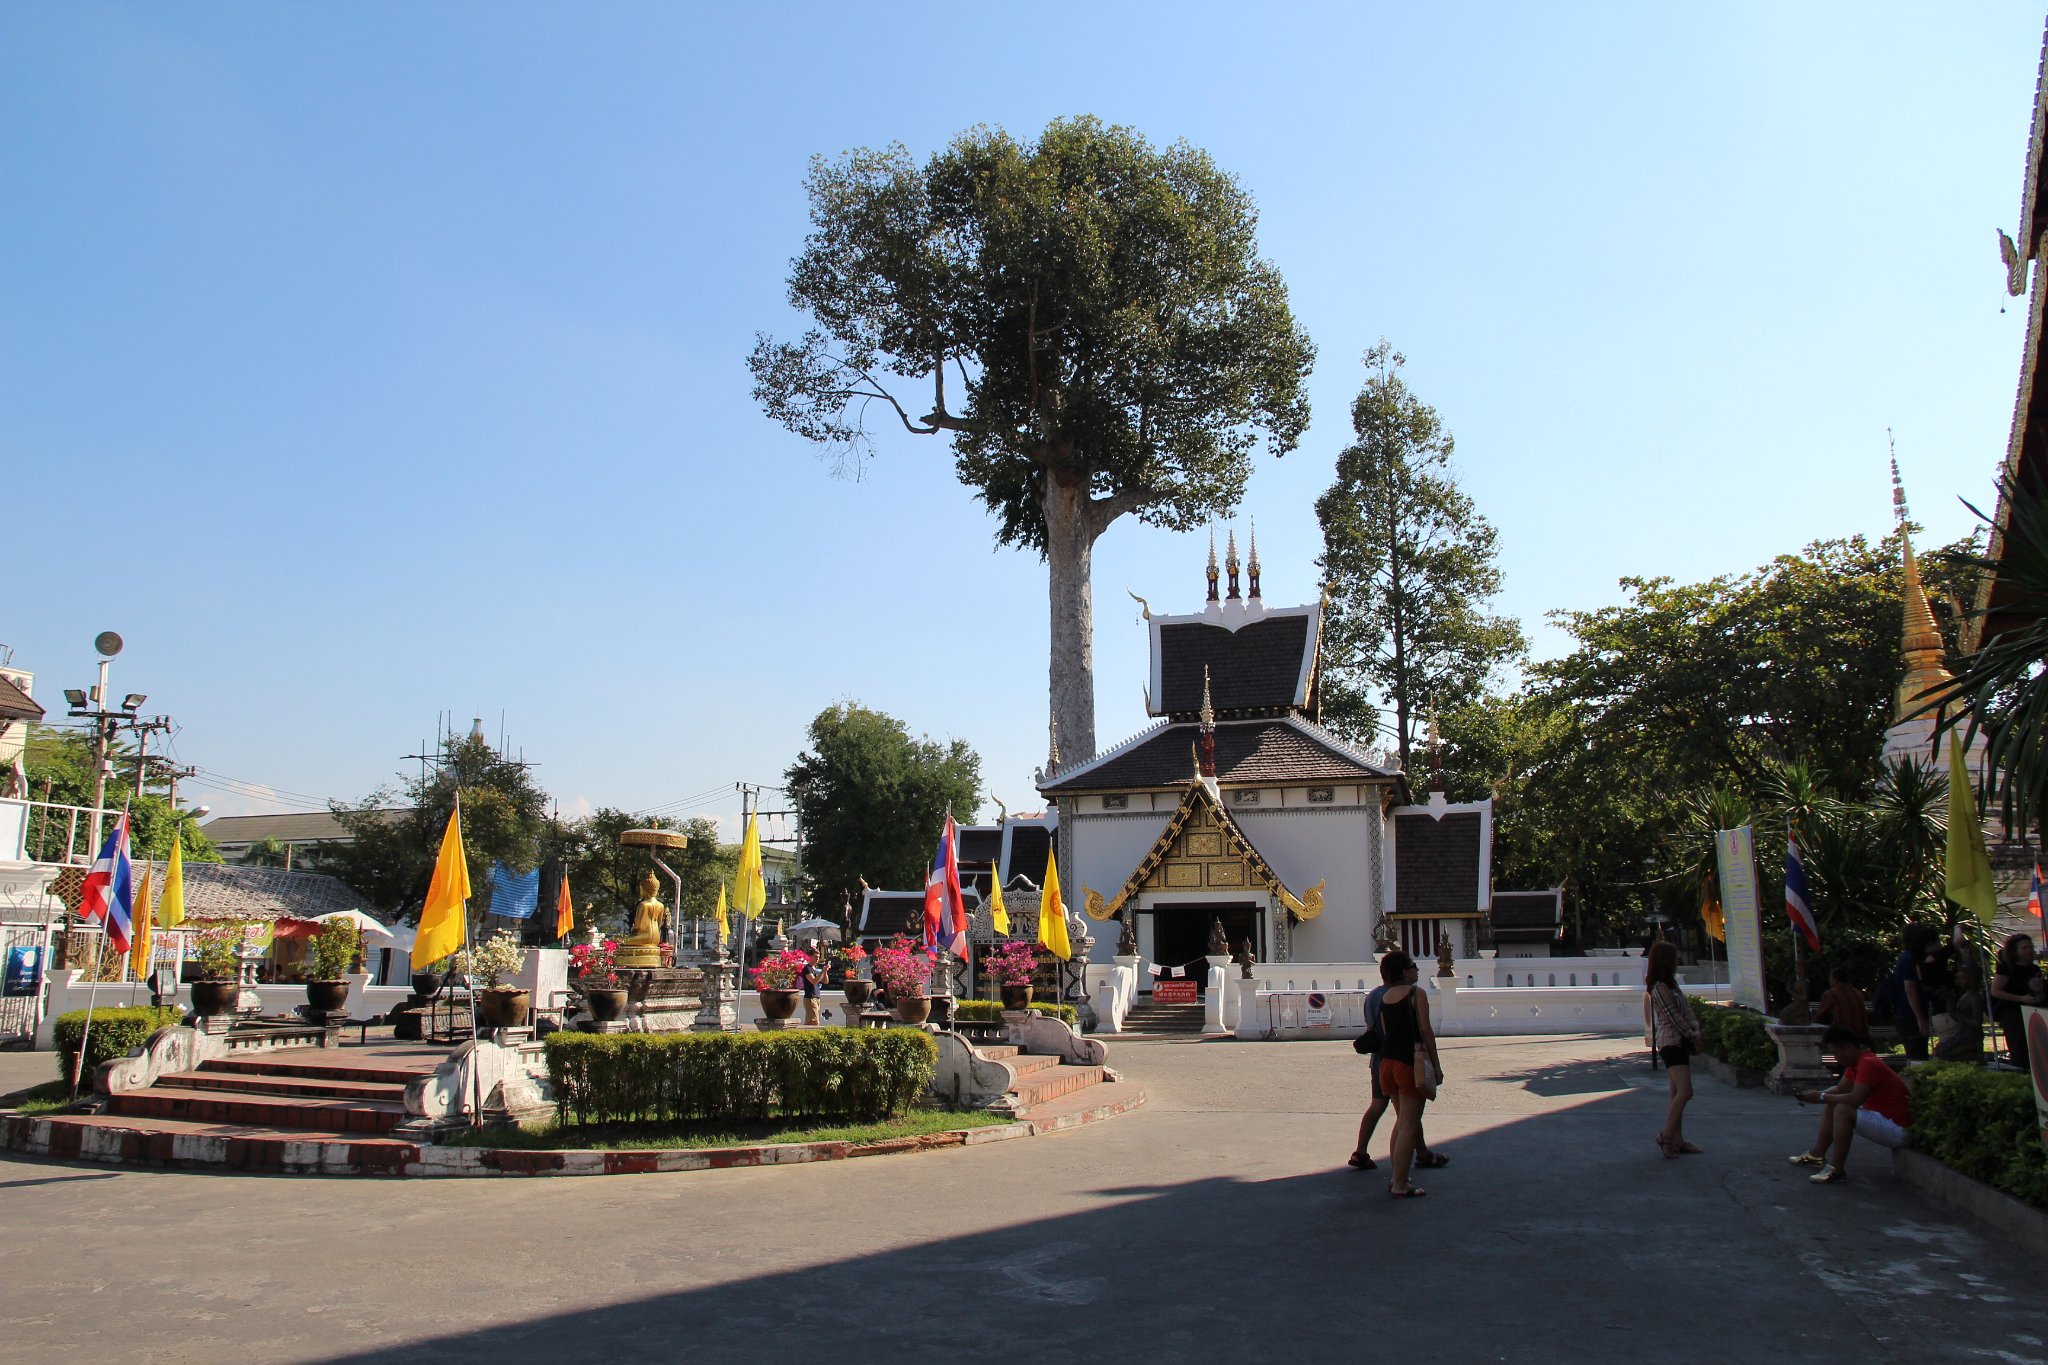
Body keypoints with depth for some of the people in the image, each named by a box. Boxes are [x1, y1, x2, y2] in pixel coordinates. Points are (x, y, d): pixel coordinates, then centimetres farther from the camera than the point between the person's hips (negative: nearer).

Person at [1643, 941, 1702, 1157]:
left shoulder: (1671, 984, 16)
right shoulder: (1659, 988, -14)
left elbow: (1687, 1008, 14)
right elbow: (1673, 1017, -15)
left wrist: (1695, 1029, 0)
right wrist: (1692, 1035, -6)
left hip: (1681, 1042, 10)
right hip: (1670, 1042, -10)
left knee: (1678, 1094, 9)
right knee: (1685, 1092, -16)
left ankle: (1677, 1140, 12)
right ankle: (1666, 1136, -9)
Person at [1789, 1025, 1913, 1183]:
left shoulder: (1868, 1064, -23)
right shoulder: (1855, 1062, 8)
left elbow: (1855, 1099, -30)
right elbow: (1841, 1090, 13)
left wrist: (1822, 1097, -20)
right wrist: (1815, 1094, -2)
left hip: (1897, 1129, -11)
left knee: (1842, 1110, -28)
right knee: (1831, 1105, 13)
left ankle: (1837, 1169, -22)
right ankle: (1817, 1154, 12)